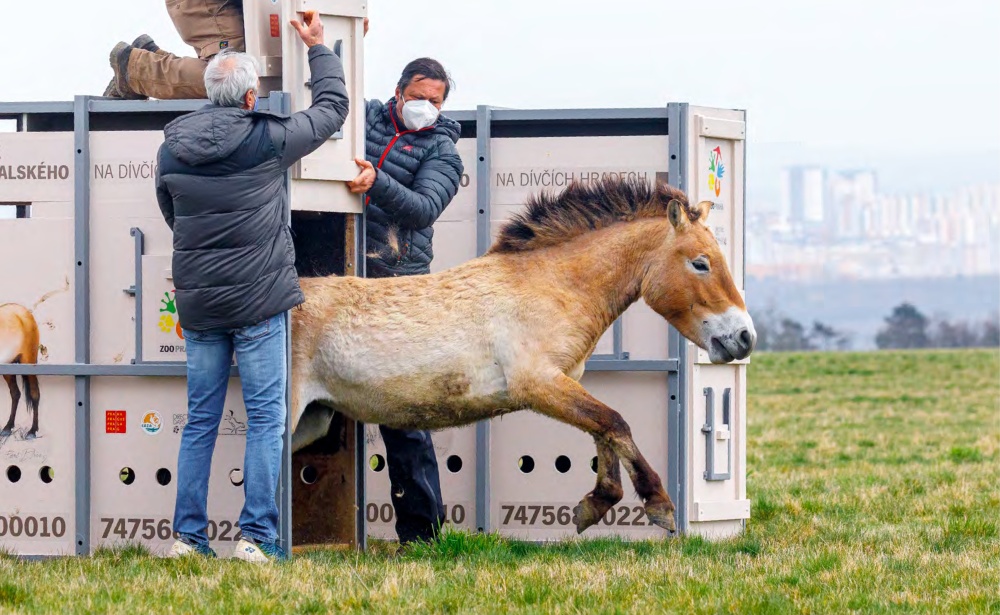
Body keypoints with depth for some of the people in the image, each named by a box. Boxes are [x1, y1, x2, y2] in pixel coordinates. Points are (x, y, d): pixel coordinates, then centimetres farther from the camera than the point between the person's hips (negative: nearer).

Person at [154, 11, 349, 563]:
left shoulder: (171, 149, 2)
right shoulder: (267, 140, -10)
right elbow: (331, 109, 6)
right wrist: (318, 47, 20)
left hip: (198, 304, 4)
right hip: (258, 302, -4)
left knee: (200, 420, 10)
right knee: (265, 418, 0)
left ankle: (188, 535, 10)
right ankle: (255, 537, -6)